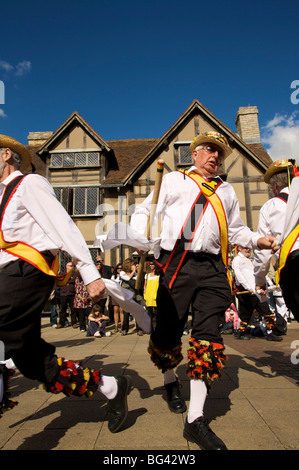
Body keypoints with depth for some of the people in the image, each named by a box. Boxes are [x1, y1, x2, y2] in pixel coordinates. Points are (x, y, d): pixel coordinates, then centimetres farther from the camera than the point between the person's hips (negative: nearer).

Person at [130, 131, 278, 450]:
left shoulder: (226, 191, 27)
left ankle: (195, 420, 7)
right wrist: (139, 237, -10)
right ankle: (170, 382, 37)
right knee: (167, 331, 5)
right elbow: (145, 211, 10)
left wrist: (257, 240, 9)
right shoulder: (172, 180, 16)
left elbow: (235, 229, 29)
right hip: (175, 264, -2)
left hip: (212, 268, 3)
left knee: (208, 336, -5)